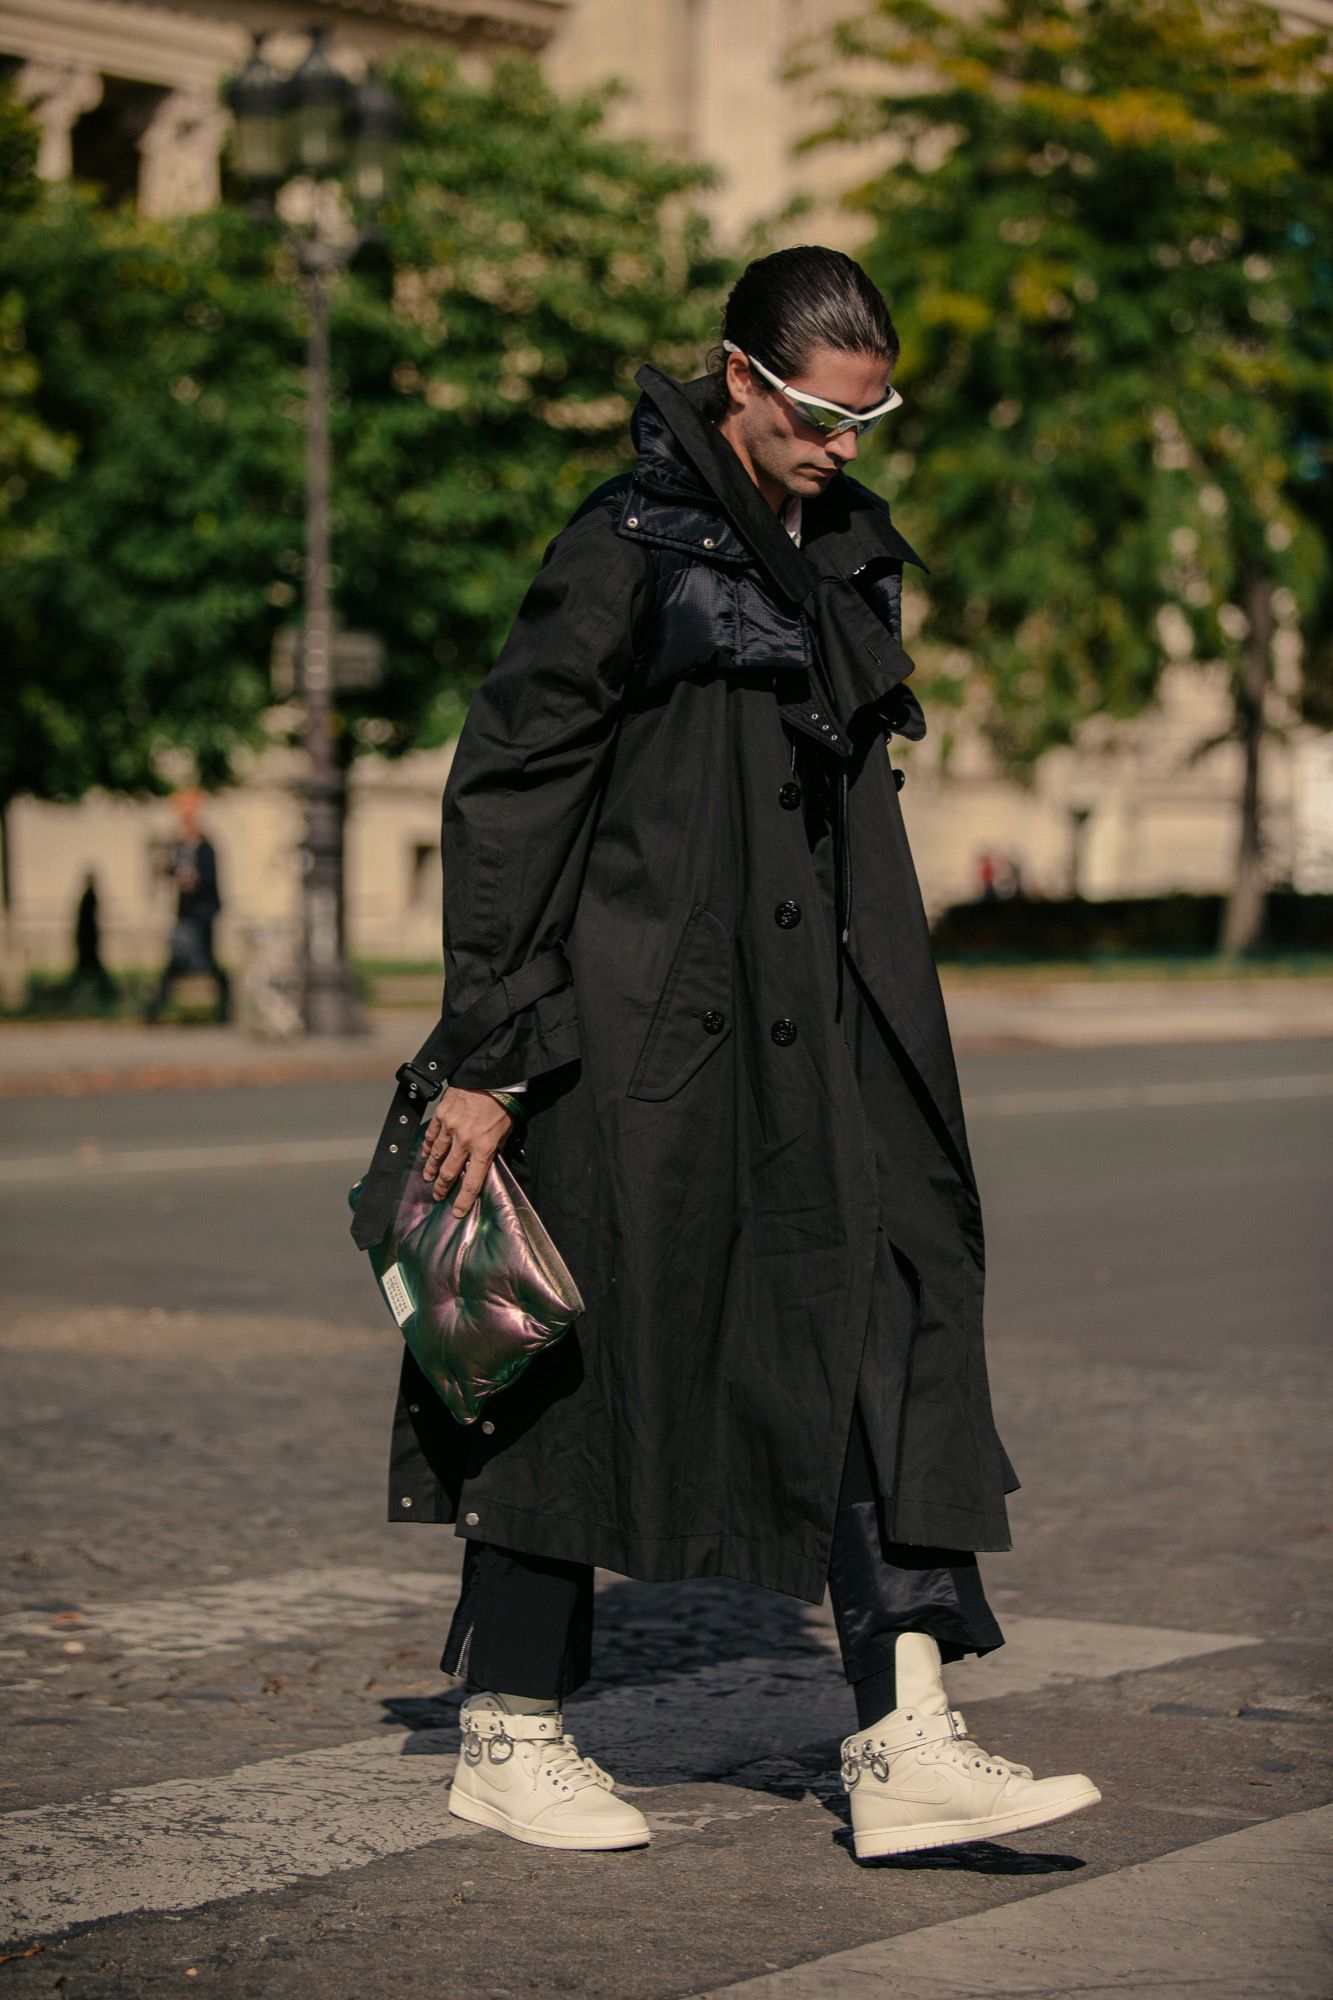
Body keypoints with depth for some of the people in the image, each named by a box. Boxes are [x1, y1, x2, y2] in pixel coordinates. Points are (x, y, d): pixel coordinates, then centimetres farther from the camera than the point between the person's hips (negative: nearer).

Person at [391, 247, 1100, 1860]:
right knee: (586, 1353, 3)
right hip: (640, 1030, -7)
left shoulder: (851, 548, 11)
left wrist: (876, 1022, 21)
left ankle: (903, 1741, -3)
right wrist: (488, 1057, -14)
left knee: (884, 1321, -3)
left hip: (814, 1035, 7)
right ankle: (508, 1733, 17)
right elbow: (499, 795, -12)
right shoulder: (630, 548, -12)